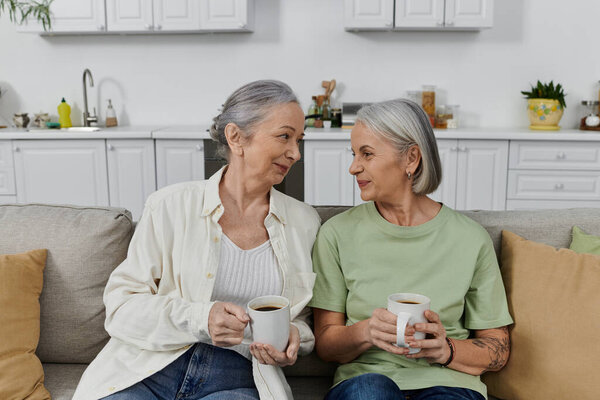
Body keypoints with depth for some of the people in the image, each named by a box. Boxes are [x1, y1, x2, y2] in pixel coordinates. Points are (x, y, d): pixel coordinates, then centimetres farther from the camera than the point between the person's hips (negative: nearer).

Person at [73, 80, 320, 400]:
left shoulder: (304, 222, 7)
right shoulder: (171, 206, 0)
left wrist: (294, 338, -4)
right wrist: (198, 319, -17)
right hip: (147, 372, 0)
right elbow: (121, 302, -2)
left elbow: (302, 316, 19)